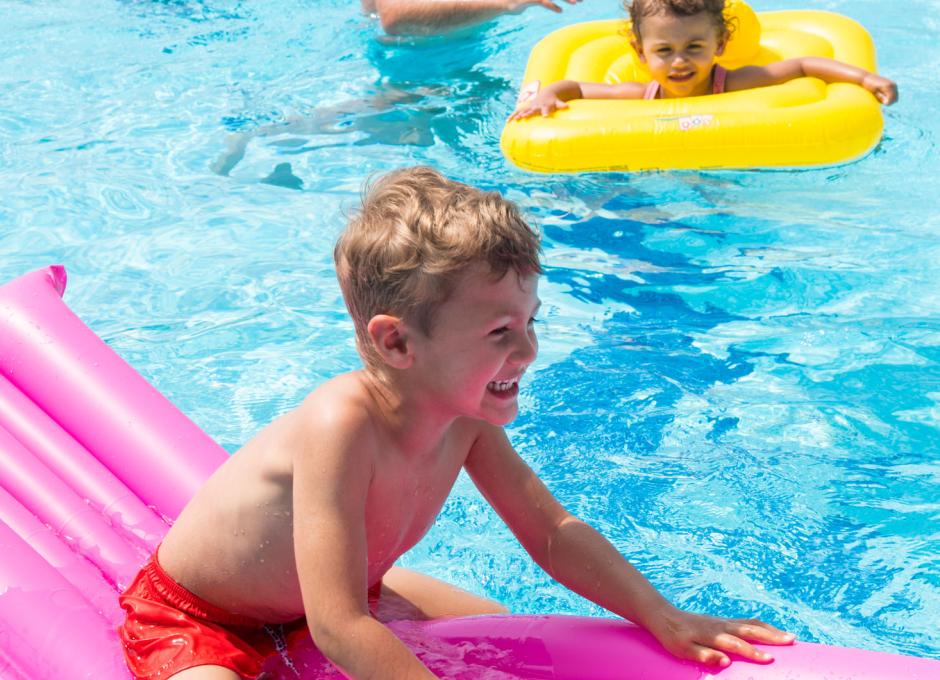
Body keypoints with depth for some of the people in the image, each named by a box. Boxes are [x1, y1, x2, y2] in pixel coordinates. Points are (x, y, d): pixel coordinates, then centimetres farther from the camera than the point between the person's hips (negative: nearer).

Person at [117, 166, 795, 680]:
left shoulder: (464, 414, -17)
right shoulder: (342, 426, -41)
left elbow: (551, 531, -3)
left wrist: (662, 618, -10)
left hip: (331, 592, 7)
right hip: (193, 622, -7)